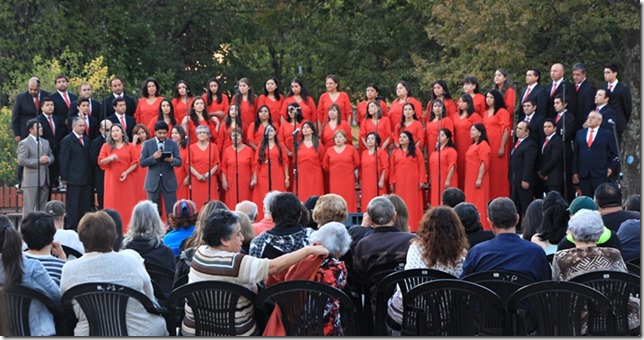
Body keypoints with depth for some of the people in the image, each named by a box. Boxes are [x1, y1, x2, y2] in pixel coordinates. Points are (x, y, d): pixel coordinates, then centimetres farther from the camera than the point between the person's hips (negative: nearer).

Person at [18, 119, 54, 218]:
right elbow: (21, 161, -13)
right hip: (31, 180, -7)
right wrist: (38, 161, -17)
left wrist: (48, 159, -4)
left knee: (42, 207, 10)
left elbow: (51, 156, 20)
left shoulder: (45, 142, 18)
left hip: (44, 180, 7)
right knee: (29, 207, -6)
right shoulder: (24, 143, -5)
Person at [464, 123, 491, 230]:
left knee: (479, 203, -6)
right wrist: (466, 180, 16)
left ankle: (482, 227, -3)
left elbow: (484, 163, -17)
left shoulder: (483, 145, -10)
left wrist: (479, 179, -22)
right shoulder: (472, 145, 17)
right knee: (471, 203, 9)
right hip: (470, 179, 9)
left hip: (478, 180, -9)